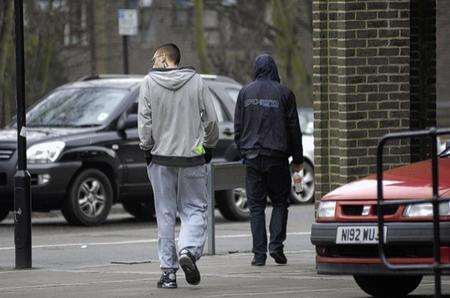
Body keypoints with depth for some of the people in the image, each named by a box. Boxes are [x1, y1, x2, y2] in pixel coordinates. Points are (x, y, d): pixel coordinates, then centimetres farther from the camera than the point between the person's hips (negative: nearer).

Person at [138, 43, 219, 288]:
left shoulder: (149, 83, -2)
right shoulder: (196, 81, 0)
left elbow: (144, 121, -6)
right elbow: (211, 119, 1)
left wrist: (147, 148, 6)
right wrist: (209, 146, 14)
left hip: (161, 158, 0)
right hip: (192, 157, 0)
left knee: (165, 215, 6)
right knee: (194, 209, 8)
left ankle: (168, 271, 5)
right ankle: (188, 250, -18)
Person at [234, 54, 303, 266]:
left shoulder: (245, 93, 4)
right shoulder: (284, 93, -1)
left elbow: (238, 127, 6)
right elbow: (294, 129, 1)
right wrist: (297, 159, 8)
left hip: (252, 156, 1)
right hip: (277, 157, -1)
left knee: (256, 206, 4)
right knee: (280, 202, 9)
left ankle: (259, 254, -1)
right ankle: (276, 245, -7)